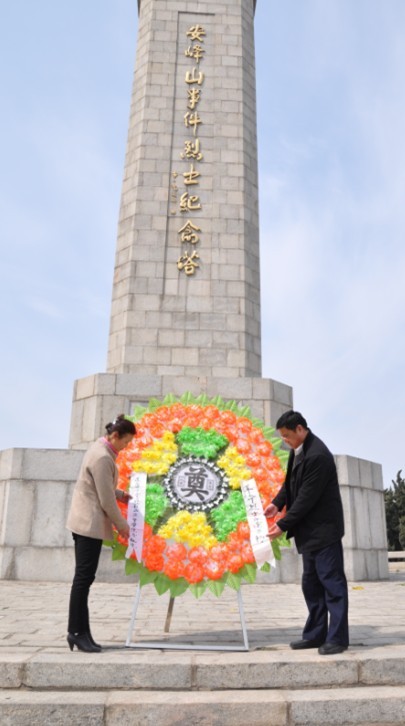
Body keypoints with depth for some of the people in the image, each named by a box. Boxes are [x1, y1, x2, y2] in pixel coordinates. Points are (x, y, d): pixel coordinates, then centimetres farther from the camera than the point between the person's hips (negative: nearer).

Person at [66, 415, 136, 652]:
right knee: (84, 577, -4)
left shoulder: (101, 449, 11)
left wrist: (120, 494, 15)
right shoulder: (103, 457, -20)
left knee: (84, 577, 10)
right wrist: (122, 524, -7)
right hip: (90, 523, -10)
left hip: (85, 521, 10)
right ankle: (78, 632, 4)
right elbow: (106, 500, -18)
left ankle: (78, 631, 15)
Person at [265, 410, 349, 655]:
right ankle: (316, 634, 23)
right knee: (311, 583, 14)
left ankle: (337, 637, 8)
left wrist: (283, 525, -18)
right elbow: (291, 481, 16)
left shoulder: (317, 456, -24)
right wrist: (277, 503, 1)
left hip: (323, 528, -10)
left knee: (331, 581, -1)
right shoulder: (299, 449, 5)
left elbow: (307, 497, -23)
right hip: (310, 530, 10)